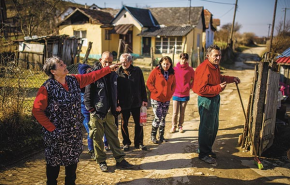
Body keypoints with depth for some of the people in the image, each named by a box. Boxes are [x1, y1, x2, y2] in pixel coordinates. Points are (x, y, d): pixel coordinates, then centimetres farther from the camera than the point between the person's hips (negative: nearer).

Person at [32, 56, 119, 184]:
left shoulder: (74, 80, 1)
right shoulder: (47, 88, -16)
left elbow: (92, 76, 11)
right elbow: (37, 110, -16)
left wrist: (109, 69, 13)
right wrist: (51, 128, -16)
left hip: (75, 132, 6)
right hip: (56, 134, -5)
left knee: (73, 160, 19)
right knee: (54, 163, 11)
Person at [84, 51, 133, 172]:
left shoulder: (113, 75, 8)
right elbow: (87, 94, -8)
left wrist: (117, 106, 8)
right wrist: (90, 109, -12)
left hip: (109, 112, 5)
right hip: (96, 113, -4)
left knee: (113, 136, 11)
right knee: (97, 138, 7)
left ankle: (120, 160, 20)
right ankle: (101, 161, 22)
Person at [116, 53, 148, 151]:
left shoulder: (137, 71, -2)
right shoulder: (118, 73, -5)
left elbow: (142, 86, 4)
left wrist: (144, 99, 2)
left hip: (136, 102, 1)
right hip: (124, 103, -1)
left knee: (139, 123, 9)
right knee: (124, 124, 11)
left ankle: (139, 143, 25)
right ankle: (126, 143, 28)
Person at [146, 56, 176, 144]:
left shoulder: (172, 73, 3)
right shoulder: (156, 71, -10)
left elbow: (174, 84, 15)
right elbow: (149, 83, -8)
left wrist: (171, 93, 3)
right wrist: (155, 92, -12)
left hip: (166, 100, 5)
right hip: (156, 99, -4)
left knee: (163, 118, 12)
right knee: (158, 118, -7)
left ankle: (161, 136, 25)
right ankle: (153, 135, 12)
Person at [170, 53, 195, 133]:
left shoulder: (190, 70, -2)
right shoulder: (175, 69, -3)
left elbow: (194, 79, 13)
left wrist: (189, 86, 3)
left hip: (185, 94, 0)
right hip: (176, 94, 0)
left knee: (182, 113, 9)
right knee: (175, 112, 1)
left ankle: (180, 126, 23)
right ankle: (174, 126, 16)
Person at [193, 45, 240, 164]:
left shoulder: (215, 66, 9)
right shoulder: (204, 68, -24)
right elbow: (200, 89, -28)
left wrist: (232, 79, 15)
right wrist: (218, 88, -29)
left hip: (215, 99, 10)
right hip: (206, 100, -10)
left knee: (214, 127, 20)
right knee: (207, 128, -1)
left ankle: (208, 149, 36)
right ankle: (203, 154, 14)